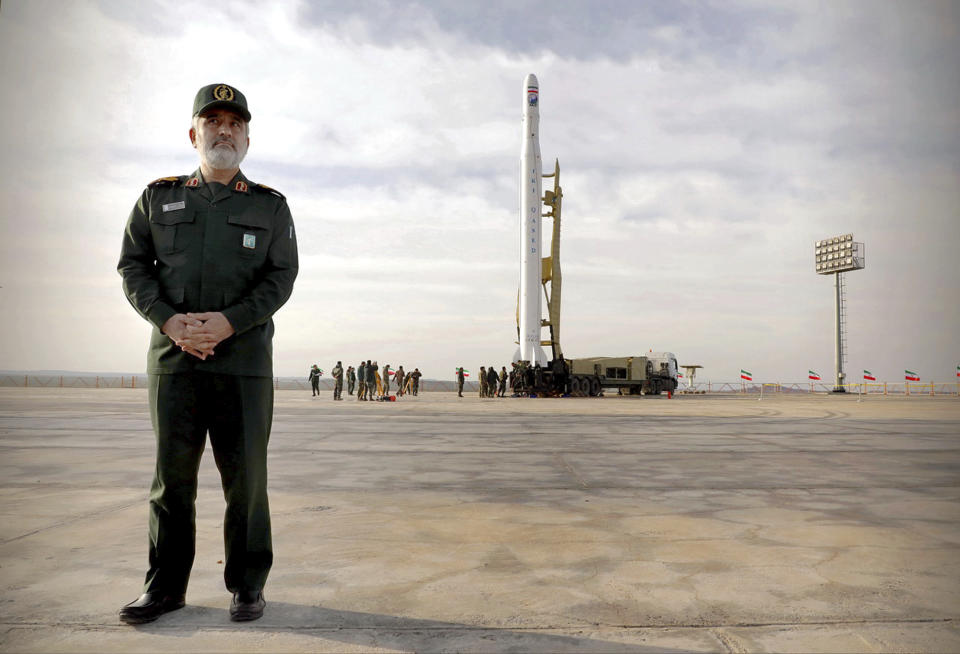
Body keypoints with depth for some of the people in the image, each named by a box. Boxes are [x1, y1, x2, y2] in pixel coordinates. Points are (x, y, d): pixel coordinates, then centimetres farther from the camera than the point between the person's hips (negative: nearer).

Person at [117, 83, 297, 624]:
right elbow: (133, 266, 8)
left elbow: (282, 277, 1)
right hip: (173, 357, 2)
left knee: (246, 474, 1)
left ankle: (249, 584, 13)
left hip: (244, 358, -1)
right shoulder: (159, 198, 14)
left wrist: (229, 321, -14)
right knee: (172, 474, 5)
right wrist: (169, 320, -10)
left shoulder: (270, 206, 9)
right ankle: (165, 586, 17)